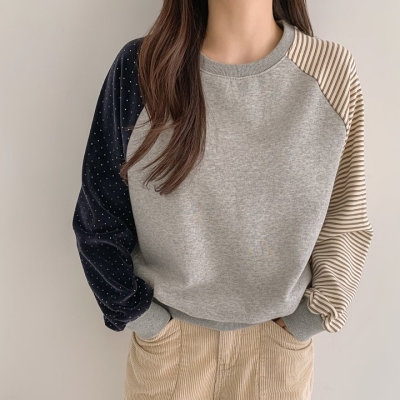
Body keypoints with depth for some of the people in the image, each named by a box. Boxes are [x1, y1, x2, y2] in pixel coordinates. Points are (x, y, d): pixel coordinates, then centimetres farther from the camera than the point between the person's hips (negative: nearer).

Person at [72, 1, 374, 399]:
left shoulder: (333, 72, -13)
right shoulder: (140, 67, -15)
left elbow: (344, 219, -4)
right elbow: (99, 217, -7)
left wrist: (307, 320, -2)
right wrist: (143, 317, -5)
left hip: (281, 333, 1)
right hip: (167, 327, 0)